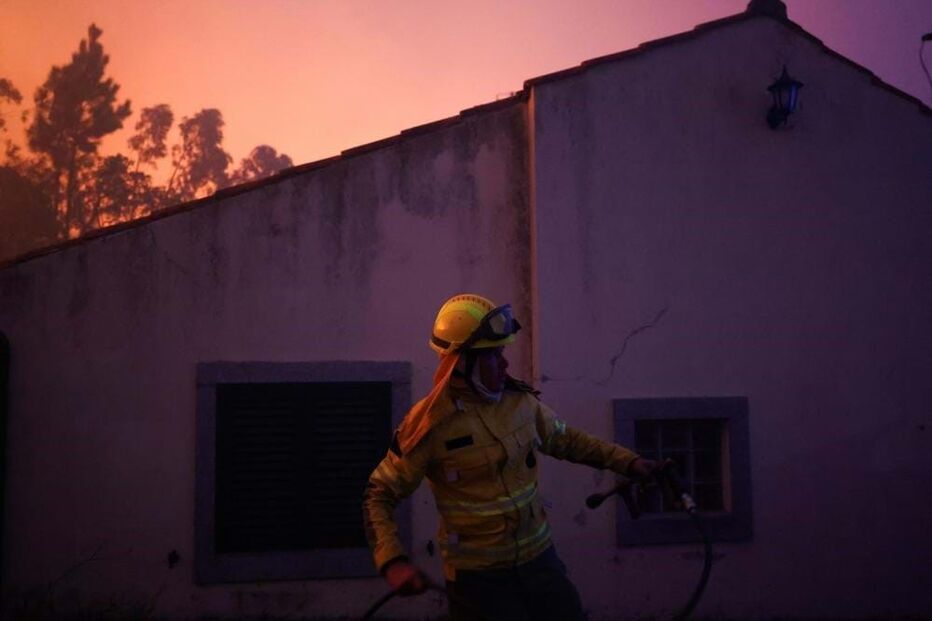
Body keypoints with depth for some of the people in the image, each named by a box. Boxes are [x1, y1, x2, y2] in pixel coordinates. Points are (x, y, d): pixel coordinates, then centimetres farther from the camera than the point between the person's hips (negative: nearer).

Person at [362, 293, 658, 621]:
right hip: (477, 576, -5)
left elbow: (566, 440, 16)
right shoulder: (429, 423, -17)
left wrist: (626, 461, 9)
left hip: (539, 557, 5)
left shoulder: (520, 400, -3)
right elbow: (378, 495, -11)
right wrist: (392, 561, -24)